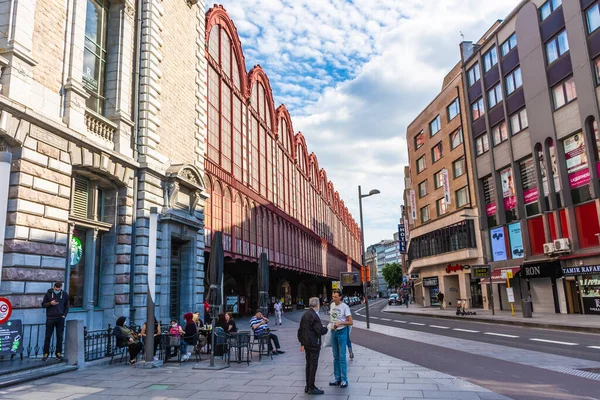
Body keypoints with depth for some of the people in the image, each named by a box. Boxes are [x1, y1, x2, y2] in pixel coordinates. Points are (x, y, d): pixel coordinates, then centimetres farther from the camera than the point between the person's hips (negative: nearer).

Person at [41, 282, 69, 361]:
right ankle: (46, 354, 12)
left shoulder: (65, 294, 3)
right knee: (48, 337, 2)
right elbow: (43, 304, 3)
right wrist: (50, 303, -16)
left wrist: (64, 315, 0)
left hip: (60, 318, 1)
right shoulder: (48, 294, -1)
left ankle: (58, 354, 13)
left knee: (60, 337, 5)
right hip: (50, 318, -1)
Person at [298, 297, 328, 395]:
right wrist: (327, 328, 1)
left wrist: (302, 343, 20)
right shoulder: (314, 316, -18)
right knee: (313, 365, -1)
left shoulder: (305, 314, 9)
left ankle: (308, 386, 23)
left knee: (309, 365, 15)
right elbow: (320, 331, -20)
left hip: (306, 343, 9)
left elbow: (300, 330, 14)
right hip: (313, 344, -9)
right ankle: (311, 388, 4)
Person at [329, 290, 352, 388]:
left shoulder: (345, 307, -12)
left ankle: (344, 380, 4)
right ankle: (337, 379, 19)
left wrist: (340, 323, -25)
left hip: (341, 332, -6)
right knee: (336, 357, 11)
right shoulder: (332, 305, 7)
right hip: (333, 331, 6)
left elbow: (350, 322, -13)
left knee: (342, 357, -4)